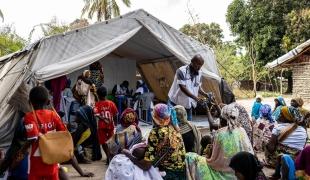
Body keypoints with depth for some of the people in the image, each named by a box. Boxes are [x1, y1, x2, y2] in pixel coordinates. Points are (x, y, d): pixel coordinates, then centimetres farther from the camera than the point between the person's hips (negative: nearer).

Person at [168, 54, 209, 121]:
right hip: (176, 103, -5)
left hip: (188, 104, 6)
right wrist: (194, 97, -31)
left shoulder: (199, 73, 1)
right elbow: (182, 88, -24)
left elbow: (198, 86, 10)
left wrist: (205, 94, -9)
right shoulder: (182, 71, -18)